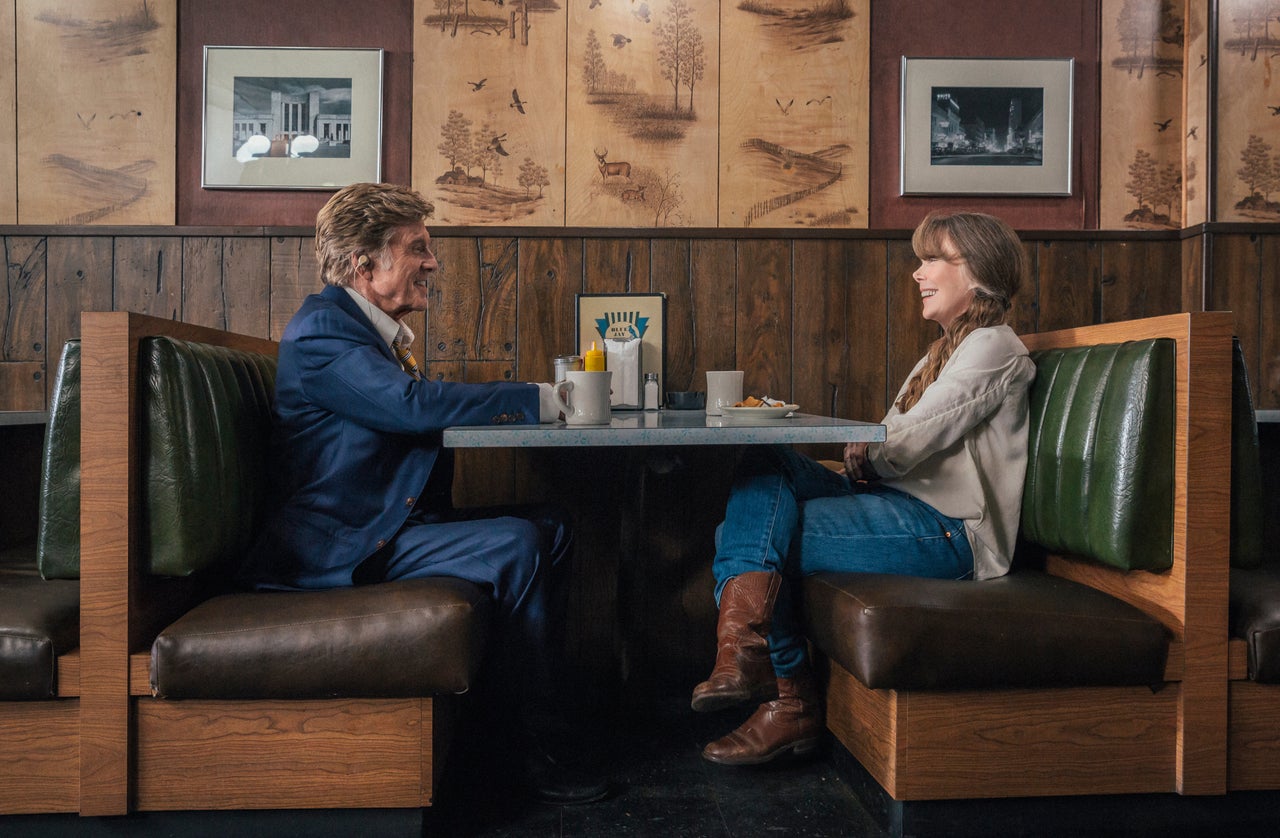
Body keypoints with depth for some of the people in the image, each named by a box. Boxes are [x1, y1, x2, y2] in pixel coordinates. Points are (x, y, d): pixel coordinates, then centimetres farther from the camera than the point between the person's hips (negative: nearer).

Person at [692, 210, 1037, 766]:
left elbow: (906, 446, -15)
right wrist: (859, 459, -4)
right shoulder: (944, 353, 27)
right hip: (900, 506, 9)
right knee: (766, 464, -12)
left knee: (757, 534, -18)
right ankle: (745, 648, -25)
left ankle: (790, 702, -6)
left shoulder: (993, 348, -5)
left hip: (947, 533, -9)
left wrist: (860, 453, 5)